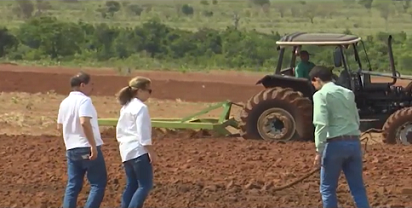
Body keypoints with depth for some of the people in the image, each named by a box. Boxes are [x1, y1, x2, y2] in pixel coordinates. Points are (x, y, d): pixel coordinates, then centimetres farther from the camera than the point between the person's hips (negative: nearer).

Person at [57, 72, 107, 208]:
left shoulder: (65, 102, 13)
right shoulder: (84, 100, -12)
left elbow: (60, 126, 20)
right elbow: (84, 122, -27)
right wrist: (93, 145, -25)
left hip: (71, 149, 7)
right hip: (87, 148, -7)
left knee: (73, 185, 10)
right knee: (98, 183, 0)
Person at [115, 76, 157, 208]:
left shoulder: (126, 107, 14)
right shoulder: (141, 107, -14)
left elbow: (119, 131, 19)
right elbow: (143, 134, -18)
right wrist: (151, 153, -14)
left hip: (126, 151, 9)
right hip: (139, 151, -9)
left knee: (131, 185, 12)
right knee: (145, 185, -7)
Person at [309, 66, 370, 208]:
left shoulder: (321, 95, -5)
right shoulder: (348, 93, 16)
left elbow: (321, 124, -15)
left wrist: (319, 151, -15)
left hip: (336, 143, -6)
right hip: (354, 142, 6)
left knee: (328, 188, 7)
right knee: (358, 188, 9)